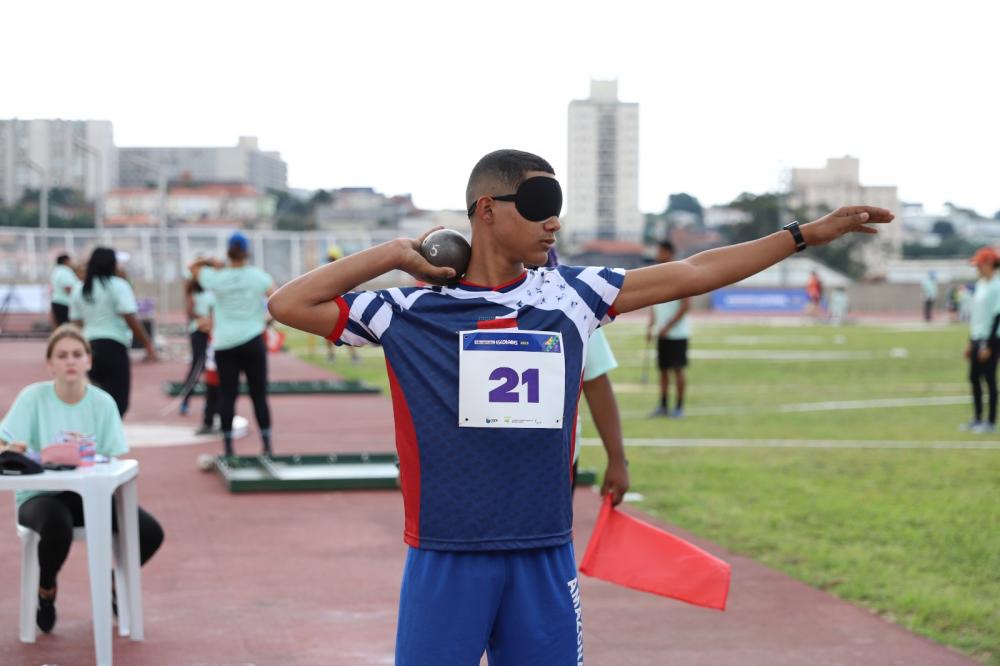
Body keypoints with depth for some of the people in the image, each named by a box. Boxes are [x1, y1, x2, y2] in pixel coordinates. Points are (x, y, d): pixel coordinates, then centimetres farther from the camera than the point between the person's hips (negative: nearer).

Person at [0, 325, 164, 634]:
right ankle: (46, 588, -3)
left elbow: (119, 460, -5)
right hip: (40, 494, -3)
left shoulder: (103, 403, -1)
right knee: (57, 524, -39)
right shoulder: (32, 397, -7)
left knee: (150, 532, -18)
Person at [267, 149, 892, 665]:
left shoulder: (571, 295, 8)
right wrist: (393, 255, -4)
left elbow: (691, 273, 10)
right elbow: (289, 304, -4)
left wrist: (809, 233, 10)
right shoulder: (412, 311, -1)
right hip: (446, 562, -3)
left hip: (545, 559, 3)